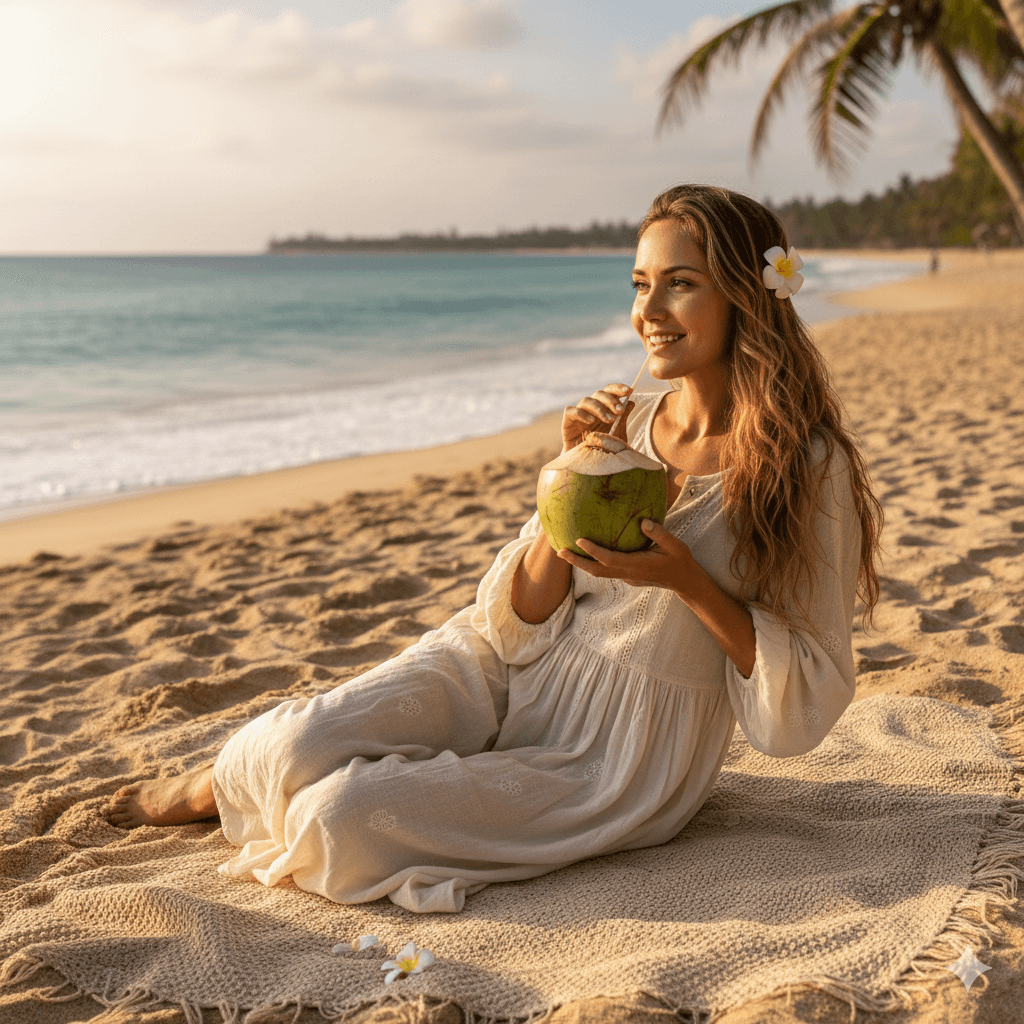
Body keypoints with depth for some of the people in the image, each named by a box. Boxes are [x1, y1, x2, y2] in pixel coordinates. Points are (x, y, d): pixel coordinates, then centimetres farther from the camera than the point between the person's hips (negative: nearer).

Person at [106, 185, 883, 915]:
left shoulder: (809, 466, -13)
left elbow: (808, 704, -11)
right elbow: (517, 626, -1)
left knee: (344, 819, -20)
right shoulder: (625, 422, 0)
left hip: (623, 763, -4)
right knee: (303, 744, -18)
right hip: (513, 676, 4)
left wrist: (687, 581, -23)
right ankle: (217, 784, 18)